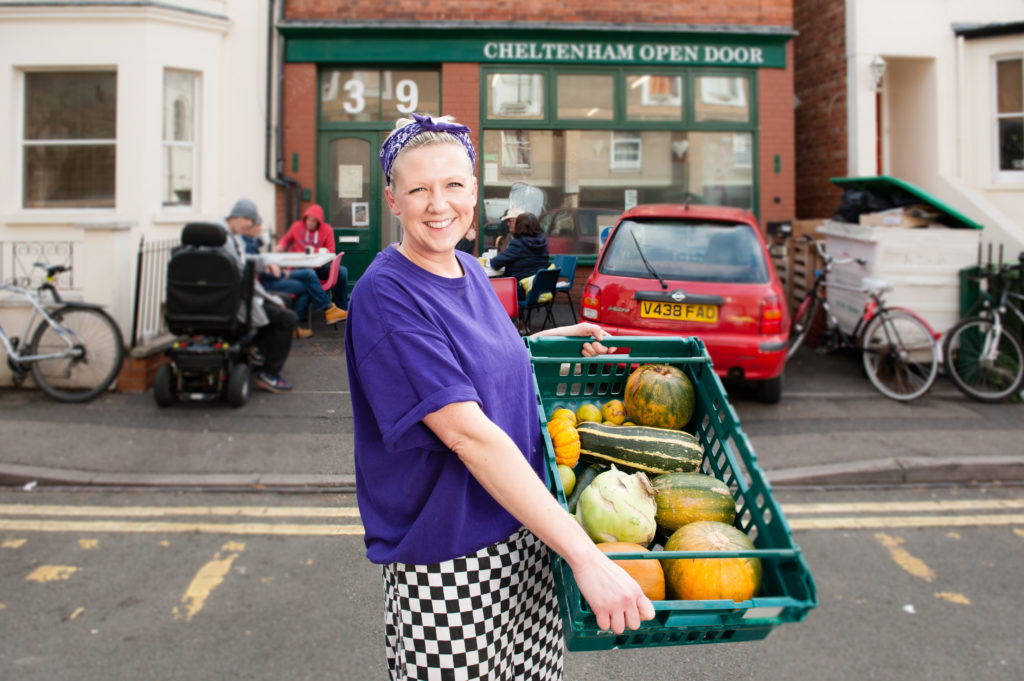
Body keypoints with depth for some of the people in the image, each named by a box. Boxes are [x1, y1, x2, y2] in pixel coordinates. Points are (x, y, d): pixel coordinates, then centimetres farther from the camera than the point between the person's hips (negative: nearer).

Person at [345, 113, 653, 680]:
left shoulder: (471, 272, 6)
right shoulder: (385, 296, -19)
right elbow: (466, 433, -28)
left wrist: (559, 338, 10)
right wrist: (584, 554, -30)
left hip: (522, 534, 7)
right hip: (444, 555, -7)